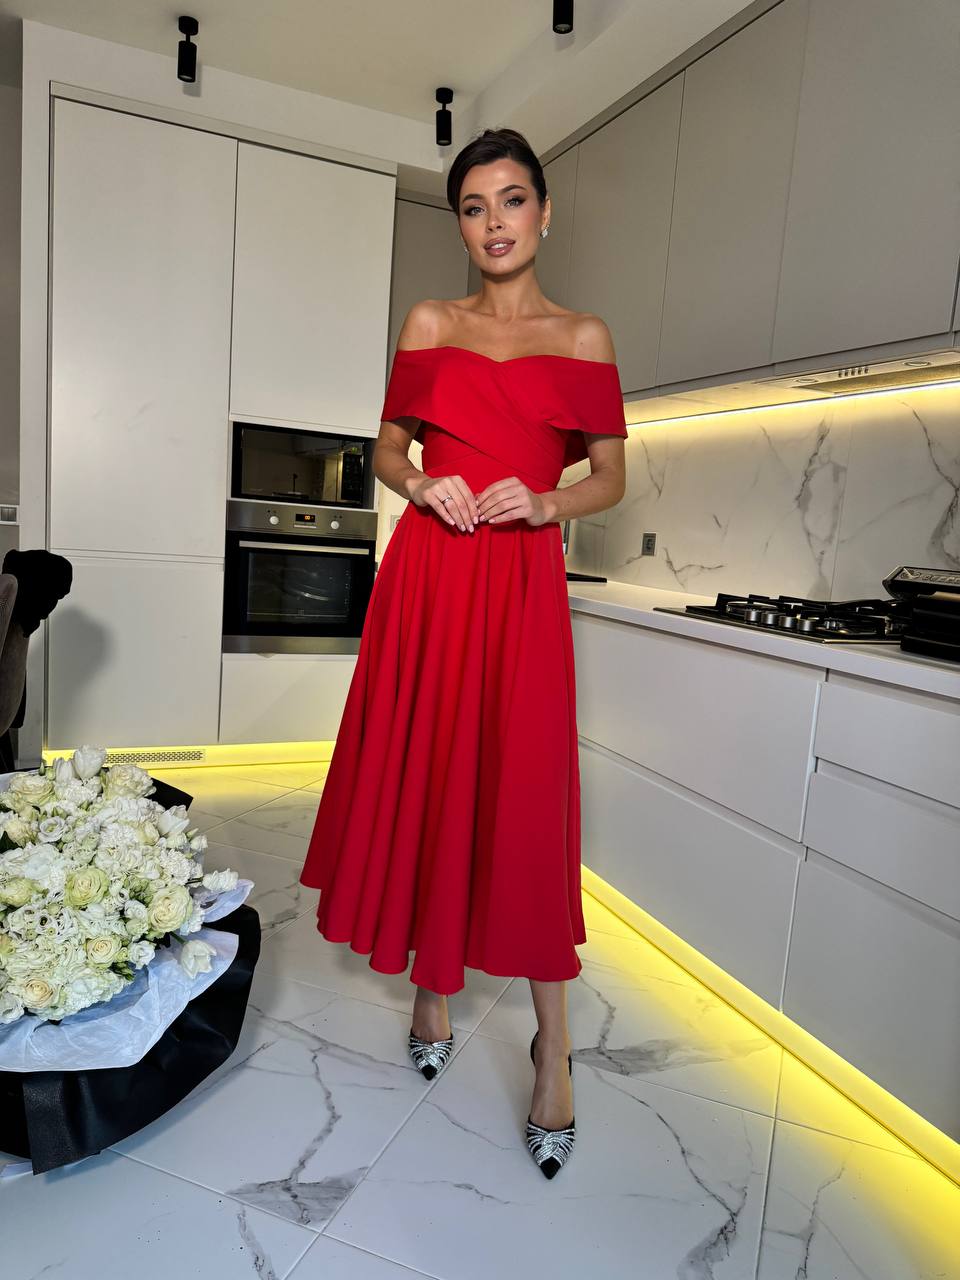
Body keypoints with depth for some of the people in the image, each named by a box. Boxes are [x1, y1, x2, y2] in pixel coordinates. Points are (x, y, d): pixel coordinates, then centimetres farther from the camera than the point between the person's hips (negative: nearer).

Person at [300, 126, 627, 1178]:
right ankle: (433, 986, 26)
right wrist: (421, 484, -5)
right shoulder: (429, 325, 13)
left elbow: (610, 477, 9)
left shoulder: (583, 337, 9)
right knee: (421, 780, 5)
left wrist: (545, 502, -11)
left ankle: (553, 1043, 9)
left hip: (523, 585, -2)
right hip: (426, 572, 2)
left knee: (527, 799, -6)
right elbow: (386, 449, 16)